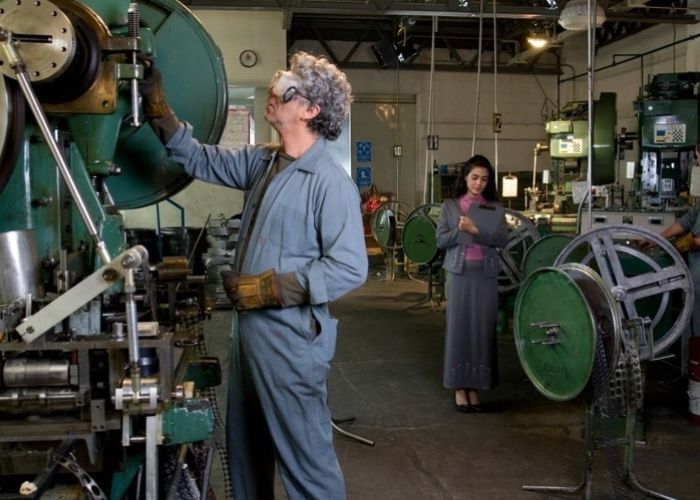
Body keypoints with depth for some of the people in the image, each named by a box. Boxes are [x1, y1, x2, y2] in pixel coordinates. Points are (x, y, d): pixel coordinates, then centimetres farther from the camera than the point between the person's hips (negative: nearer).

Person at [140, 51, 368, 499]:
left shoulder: (330, 182, -18)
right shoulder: (262, 162, 8)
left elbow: (350, 268, -22)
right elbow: (201, 160, 17)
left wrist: (270, 289, -21)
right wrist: (158, 108, 9)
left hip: (291, 337, -9)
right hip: (250, 327, 9)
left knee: (305, 453, 3)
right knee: (246, 447, 23)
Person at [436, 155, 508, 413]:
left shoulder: (494, 207, 7)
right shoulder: (450, 205, 5)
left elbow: (502, 239, -4)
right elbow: (441, 240, 1)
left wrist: (476, 230, -17)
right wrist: (459, 230, -17)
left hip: (486, 274, 1)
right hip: (459, 272, -1)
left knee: (483, 328, 1)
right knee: (459, 327, -1)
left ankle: (474, 387, 10)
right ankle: (459, 387, 7)